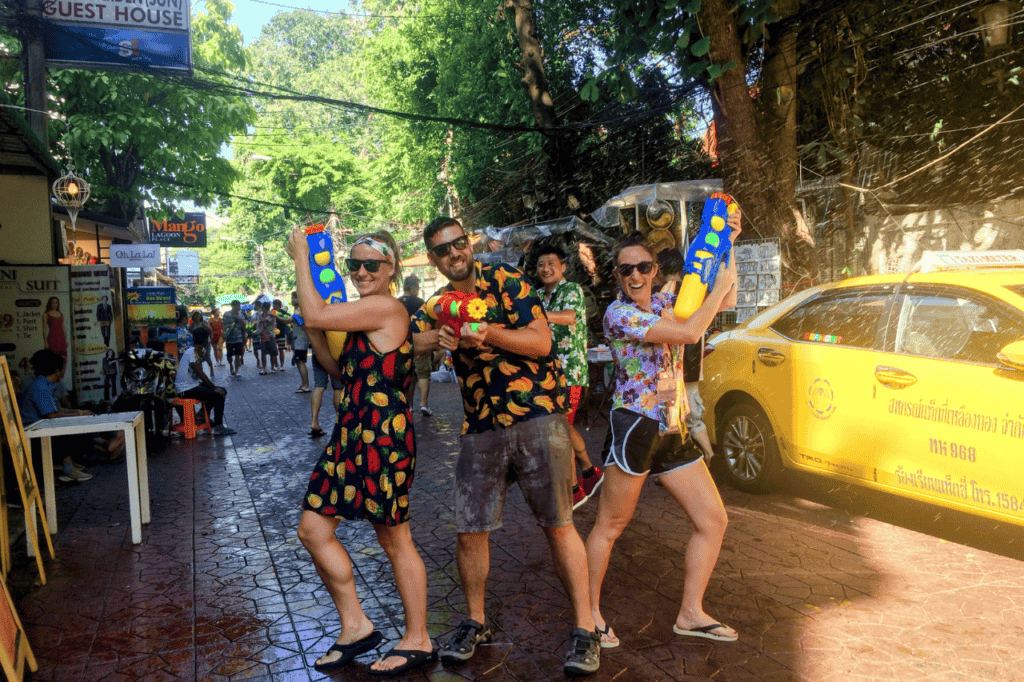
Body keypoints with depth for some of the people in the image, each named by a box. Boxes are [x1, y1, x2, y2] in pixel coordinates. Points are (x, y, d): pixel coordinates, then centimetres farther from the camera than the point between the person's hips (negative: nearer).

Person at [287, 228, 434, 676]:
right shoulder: (366, 313, 17)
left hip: (382, 436, -10)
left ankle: (418, 640, 20)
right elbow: (338, 366, 19)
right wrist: (311, 329, 9)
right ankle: (355, 626, 24)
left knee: (394, 539, 2)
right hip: (353, 434, 10)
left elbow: (316, 315, -19)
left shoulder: (386, 308, -14)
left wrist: (301, 258, -7)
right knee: (313, 527, 11)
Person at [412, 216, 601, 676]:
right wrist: (437, 337, -19)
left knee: (559, 526, -1)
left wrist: (489, 332, -25)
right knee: (470, 531, 6)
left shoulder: (505, 280, -1)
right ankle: (475, 622, 29)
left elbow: (541, 342, -9)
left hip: (538, 418, -4)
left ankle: (585, 630, 12)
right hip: (480, 429, 5)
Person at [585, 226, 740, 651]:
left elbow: (725, 301, 20)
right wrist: (720, 286, -8)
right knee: (610, 527, 1)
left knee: (714, 520, 10)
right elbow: (689, 333, -21)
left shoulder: (663, 303, 11)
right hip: (635, 427, -8)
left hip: (674, 432, 8)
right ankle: (591, 613, 18)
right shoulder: (618, 313, -13)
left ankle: (690, 614, 21)